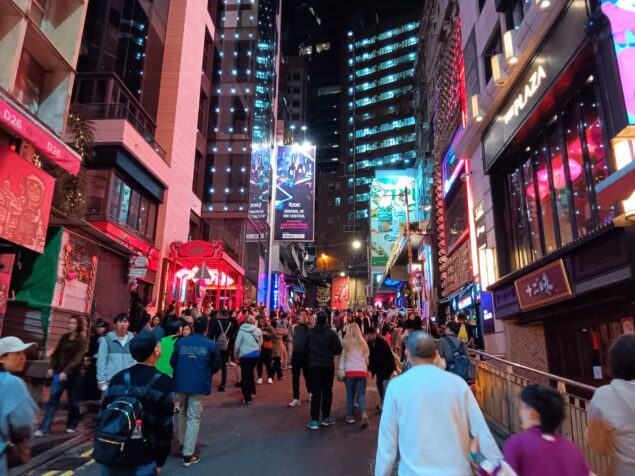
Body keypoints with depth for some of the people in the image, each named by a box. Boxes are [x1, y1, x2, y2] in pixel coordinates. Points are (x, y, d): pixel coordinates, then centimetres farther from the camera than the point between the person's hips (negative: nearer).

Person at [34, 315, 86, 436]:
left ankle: (72, 425, 25)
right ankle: (44, 429, 0)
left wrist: (66, 372, -25)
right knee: (52, 400, -2)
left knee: (73, 401, 7)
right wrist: (52, 367, 1)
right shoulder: (64, 337, 7)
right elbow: (56, 353, 13)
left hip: (73, 375, -4)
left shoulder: (81, 340, -8)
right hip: (59, 373, 4)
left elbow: (77, 359, -17)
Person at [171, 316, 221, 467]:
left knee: (182, 414, 22)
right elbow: (216, 366, 0)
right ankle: (188, 455, 0)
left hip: (181, 383, 4)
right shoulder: (211, 344, -5)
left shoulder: (181, 341, 2)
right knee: (194, 418, 1)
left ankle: (182, 445, 34)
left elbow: (173, 362, 8)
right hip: (199, 384, -3)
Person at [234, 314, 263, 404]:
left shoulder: (241, 330, -9)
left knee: (245, 376, 5)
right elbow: (260, 343, 6)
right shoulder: (258, 330, -2)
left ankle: (247, 398, 5)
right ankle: (252, 392, 27)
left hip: (244, 355, -3)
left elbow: (237, 344, -7)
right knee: (250, 373, 21)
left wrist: (235, 356, 4)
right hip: (255, 354, 3)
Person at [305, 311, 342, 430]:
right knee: (327, 391, 12)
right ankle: (326, 418, 18)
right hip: (328, 365, -1)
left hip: (313, 365, 2)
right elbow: (338, 349, -9)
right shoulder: (331, 333, -10)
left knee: (315, 392, 3)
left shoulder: (310, 332, -1)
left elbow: (306, 346, 12)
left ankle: (314, 420, -1)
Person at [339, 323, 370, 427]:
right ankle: (364, 413, -14)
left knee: (350, 394, 12)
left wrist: (341, 372, 2)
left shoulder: (345, 343, -3)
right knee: (361, 394, 6)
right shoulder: (363, 343, 6)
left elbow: (342, 358, -2)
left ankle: (350, 416, 17)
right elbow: (367, 358, 11)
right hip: (362, 371, 2)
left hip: (349, 371, -2)